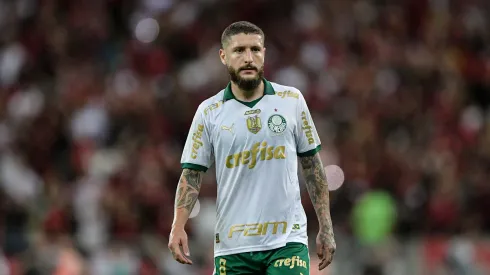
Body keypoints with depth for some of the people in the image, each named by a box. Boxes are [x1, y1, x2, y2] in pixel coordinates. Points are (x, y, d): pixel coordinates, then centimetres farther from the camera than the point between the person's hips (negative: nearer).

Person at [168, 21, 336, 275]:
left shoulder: (292, 100, 4)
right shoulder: (209, 111, 2)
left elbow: (312, 166, 10)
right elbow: (191, 174, 3)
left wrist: (325, 229, 6)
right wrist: (178, 226, -13)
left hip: (288, 242, 0)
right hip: (232, 247, 1)